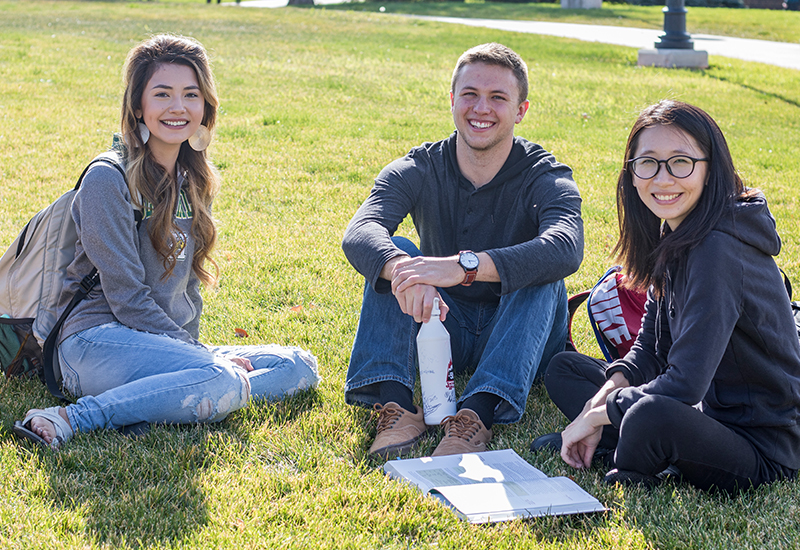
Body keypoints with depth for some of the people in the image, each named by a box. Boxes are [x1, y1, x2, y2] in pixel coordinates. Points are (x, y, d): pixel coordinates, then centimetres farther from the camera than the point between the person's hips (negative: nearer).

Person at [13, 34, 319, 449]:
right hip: (98, 340, -8)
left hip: (174, 343, 8)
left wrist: (193, 344, 3)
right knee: (224, 384, -34)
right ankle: (72, 418, -25)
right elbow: (126, 296, -15)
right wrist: (199, 354, -15)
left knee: (301, 367, -6)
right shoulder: (108, 179, -11)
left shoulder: (194, 181, 13)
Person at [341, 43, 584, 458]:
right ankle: (394, 404, -35)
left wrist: (463, 266, -51)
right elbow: (359, 233, -28)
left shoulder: (547, 179, -15)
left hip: (516, 335, -2)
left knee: (542, 277, -30)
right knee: (393, 255, -21)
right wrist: (402, 270, -52)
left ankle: (477, 413, -45)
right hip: (441, 326, 2)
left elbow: (566, 249, -38)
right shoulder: (419, 170, -8)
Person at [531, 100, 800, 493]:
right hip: (707, 410, 10)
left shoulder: (719, 250, -24)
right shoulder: (673, 236, 5)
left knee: (651, 416, -39)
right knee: (564, 369, 12)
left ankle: (631, 474, -8)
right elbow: (647, 351, 10)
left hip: (762, 451, -10)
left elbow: (685, 383, -28)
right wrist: (598, 402, -7)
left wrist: (596, 414, -16)